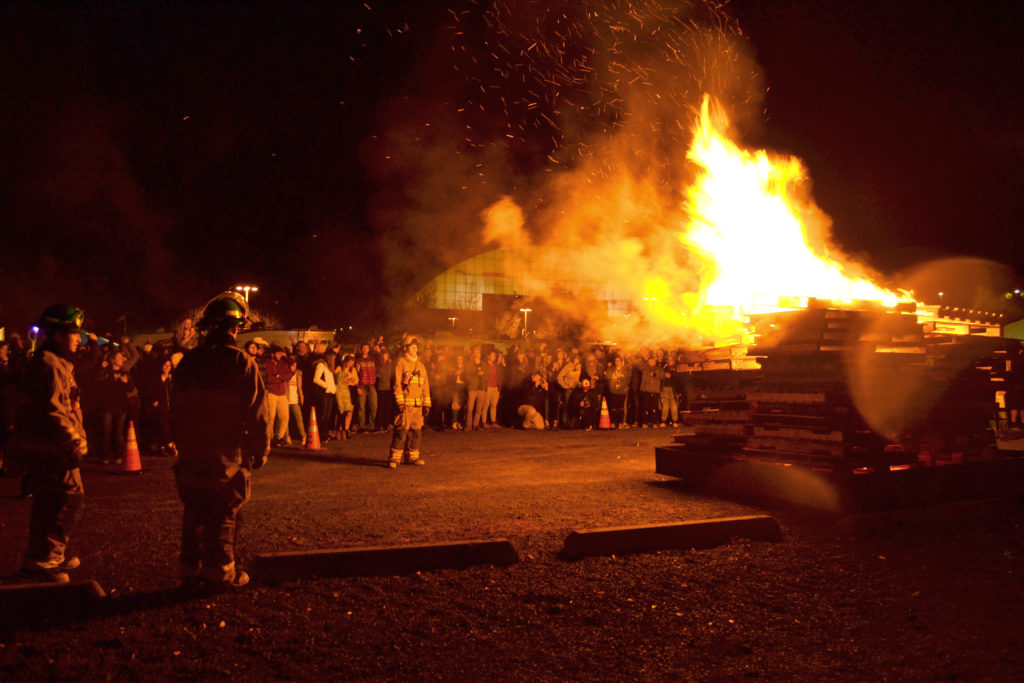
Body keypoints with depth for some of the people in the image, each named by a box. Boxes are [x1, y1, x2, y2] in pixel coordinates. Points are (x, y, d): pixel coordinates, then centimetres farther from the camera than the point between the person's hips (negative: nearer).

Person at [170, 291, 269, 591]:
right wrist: (260, 452, -2)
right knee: (224, 517, 4)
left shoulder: (188, 362, 5)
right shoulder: (242, 363, -12)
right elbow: (256, 414, -12)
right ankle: (222, 573, 10)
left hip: (192, 454, 5)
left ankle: (192, 570, 21)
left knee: (194, 514, 14)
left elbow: (177, 411, 11)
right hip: (228, 455, -5)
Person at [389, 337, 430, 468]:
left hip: (418, 404, 6)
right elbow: (397, 383, -7)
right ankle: (394, 458, -8)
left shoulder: (420, 365, 16)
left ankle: (413, 457, 16)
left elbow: (425, 385, 18)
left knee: (416, 430, 7)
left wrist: (426, 404, 11)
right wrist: (400, 402, -14)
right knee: (401, 430, -10)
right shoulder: (400, 362, -1)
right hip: (405, 403, -6)